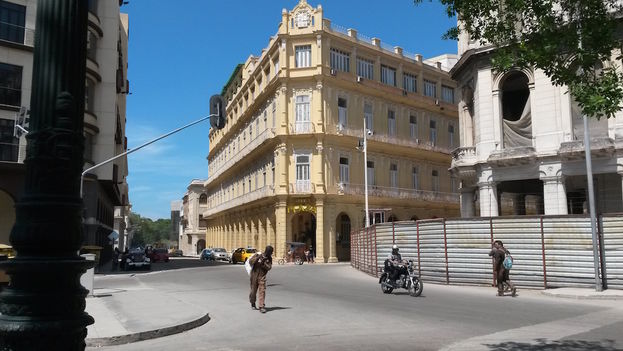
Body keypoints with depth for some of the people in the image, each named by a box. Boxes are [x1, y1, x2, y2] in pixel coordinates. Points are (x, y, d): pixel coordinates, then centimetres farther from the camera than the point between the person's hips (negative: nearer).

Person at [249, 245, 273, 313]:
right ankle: (253, 304, 34)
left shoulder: (269, 259, 3)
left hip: (262, 277, 1)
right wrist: (258, 258, -28)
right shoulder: (257, 255, -5)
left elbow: (269, 267, -8)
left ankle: (262, 307, -10)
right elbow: (250, 261, -15)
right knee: (253, 290, 11)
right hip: (254, 276, -1)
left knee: (262, 291, -10)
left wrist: (263, 263, -25)